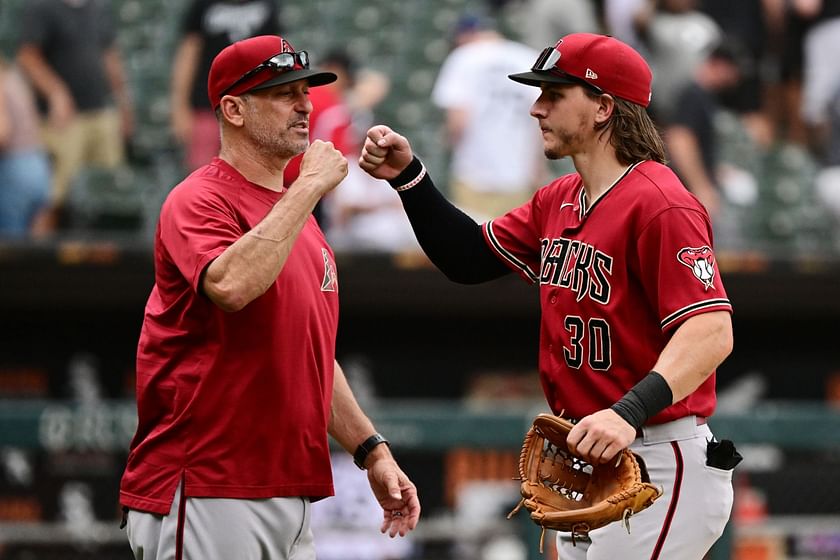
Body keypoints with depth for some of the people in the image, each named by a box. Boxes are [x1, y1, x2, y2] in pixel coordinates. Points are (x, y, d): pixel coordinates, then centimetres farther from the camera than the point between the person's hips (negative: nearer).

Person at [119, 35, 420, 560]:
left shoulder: (301, 219, 19)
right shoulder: (199, 201, -8)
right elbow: (232, 285, -30)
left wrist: (372, 451, 18)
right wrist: (309, 187, -20)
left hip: (289, 494, 9)